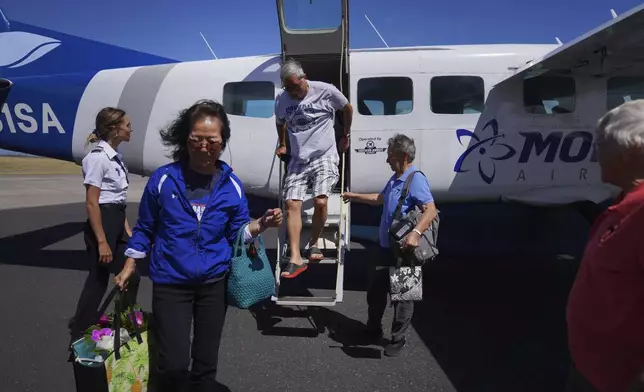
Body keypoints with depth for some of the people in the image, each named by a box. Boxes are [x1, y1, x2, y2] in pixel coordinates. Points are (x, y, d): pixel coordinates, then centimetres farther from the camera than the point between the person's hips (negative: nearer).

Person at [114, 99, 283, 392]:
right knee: (174, 364, -6)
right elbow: (145, 228, 4)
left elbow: (235, 233, 2)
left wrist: (262, 224, -16)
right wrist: (129, 266, 6)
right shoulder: (163, 179, -8)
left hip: (213, 282, 2)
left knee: (206, 362, 15)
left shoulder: (232, 185, -3)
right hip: (170, 283, -2)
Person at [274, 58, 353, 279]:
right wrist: (282, 144, 30)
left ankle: (314, 244, 8)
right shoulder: (281, 99, 2)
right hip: (298, 159, 3)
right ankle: (295, 258, -8)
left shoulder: (326, 91, -8)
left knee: (320, 201, -18)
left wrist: (346, 136, 17)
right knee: (292, 204, -9)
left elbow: (348, 108, 9)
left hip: (324, 155, -3)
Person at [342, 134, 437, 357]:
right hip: (385, 248, 10)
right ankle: (373, 330, 37)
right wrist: (355, 197, 34)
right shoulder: (395, 179, 13)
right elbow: (380, 199, 30)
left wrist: (416, 232, -45)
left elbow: (431, 210, -31)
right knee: (375, 290, 19)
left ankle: (398, 339, 22)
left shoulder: (415, 180, -19)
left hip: (403, 251, -10)